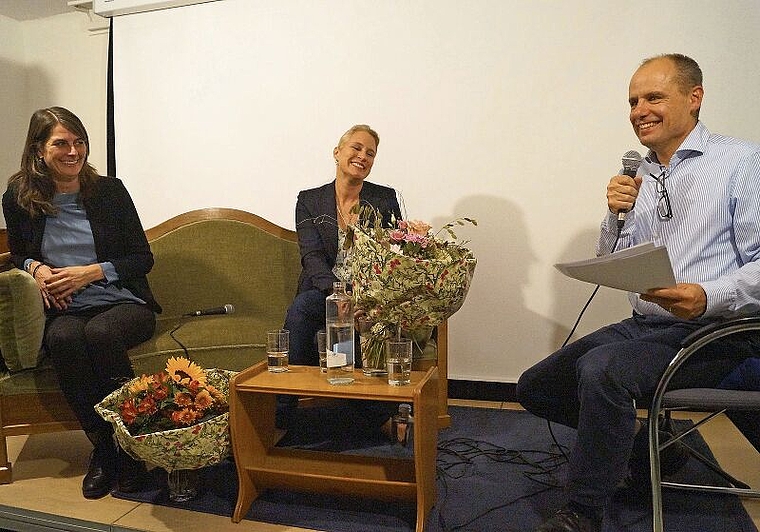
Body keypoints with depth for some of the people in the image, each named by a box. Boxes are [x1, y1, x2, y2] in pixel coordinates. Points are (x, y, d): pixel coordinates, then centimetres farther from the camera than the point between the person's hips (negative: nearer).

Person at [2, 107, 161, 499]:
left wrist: (92, 271, -12)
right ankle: (104, 450, -18)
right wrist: (35, 267, -3)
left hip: (124, 304, -1)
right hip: (64, 310, 2)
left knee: (99, 333, -34)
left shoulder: (109, 190, 2)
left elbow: (143, 258, 3)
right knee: (63, 339, -33)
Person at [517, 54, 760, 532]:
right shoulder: (639, 178, 13)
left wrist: (710, 297, -29)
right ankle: (644, 451, 19)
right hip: (643, 326, 7)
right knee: (535, 387, 4)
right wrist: (615, 215, -3)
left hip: (709, 330, -7)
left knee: (600, 368, -34)